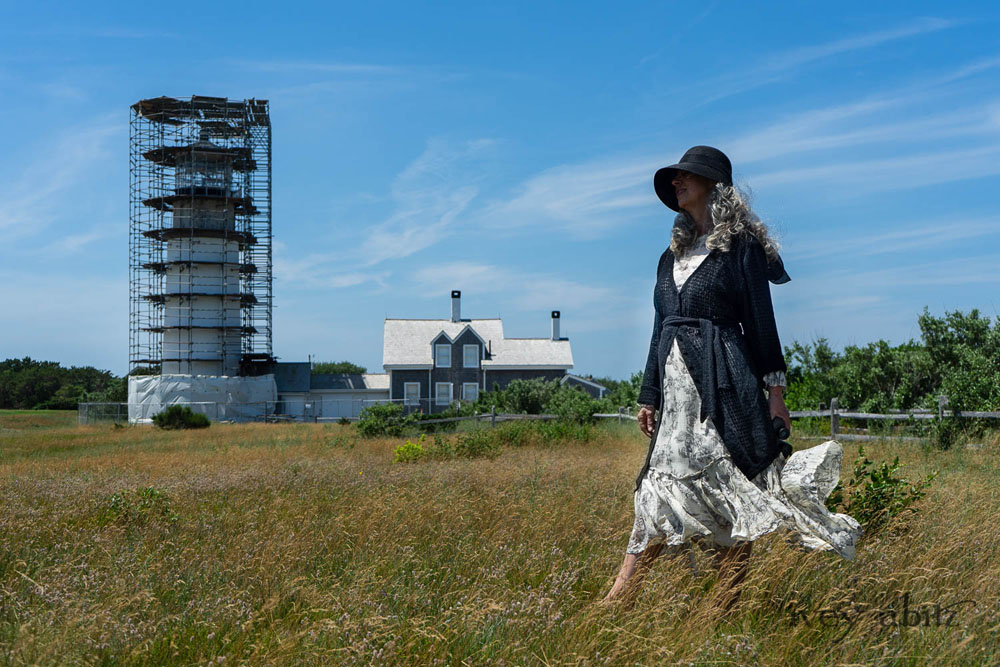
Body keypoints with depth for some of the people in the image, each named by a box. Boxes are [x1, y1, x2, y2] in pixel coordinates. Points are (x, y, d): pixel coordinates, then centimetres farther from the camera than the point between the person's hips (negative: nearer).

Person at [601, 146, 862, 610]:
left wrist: (774, 388, -9)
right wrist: (649, 395, 17)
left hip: (725, 380, -6)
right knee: (662, 486, 3)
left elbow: (761, 319, -3)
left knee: (733, 492, -4)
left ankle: (726, 607, 1)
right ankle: (618, 603, 1)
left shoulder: (741, 246, 1)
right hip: (676, 383, 6)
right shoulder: (673, 254, 19)